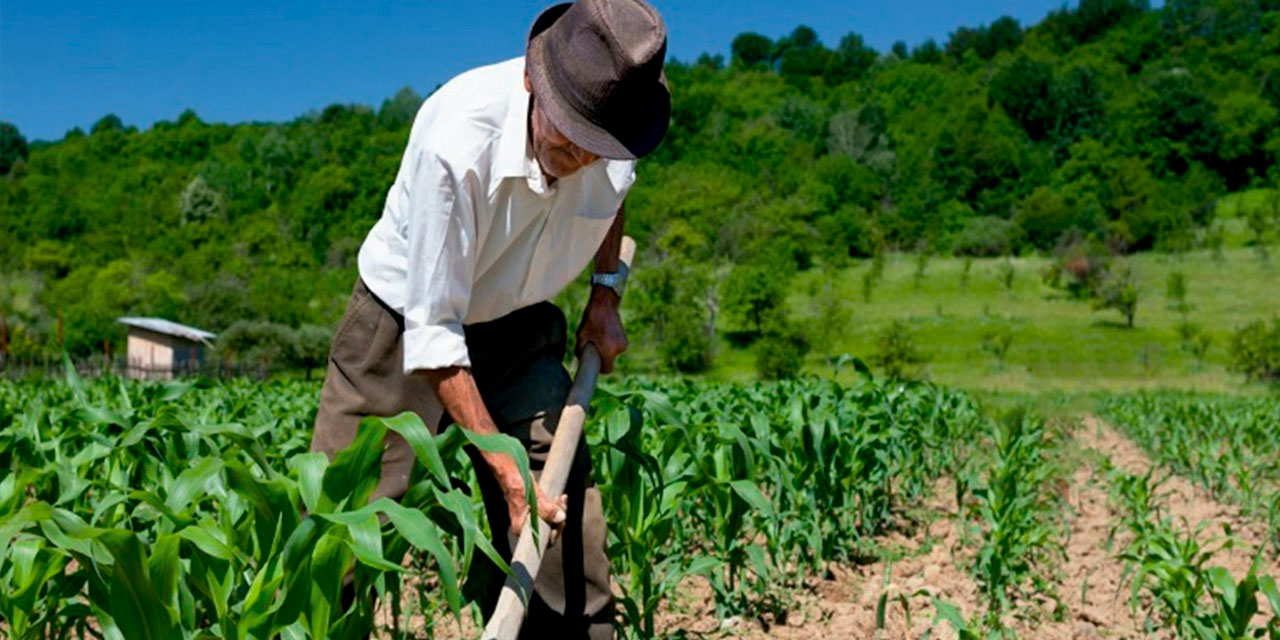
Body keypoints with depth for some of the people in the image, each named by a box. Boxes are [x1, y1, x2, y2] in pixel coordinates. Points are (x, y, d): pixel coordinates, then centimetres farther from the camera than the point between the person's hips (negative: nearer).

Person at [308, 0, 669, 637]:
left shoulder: (614, 128, -17)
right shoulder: (456, 143, -34)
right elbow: (433, 333, -29)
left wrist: (606, 292, 1)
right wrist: (508, 470, -30)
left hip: (515, 329, 4)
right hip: (405, 322, -4)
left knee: (566, 523, -4)